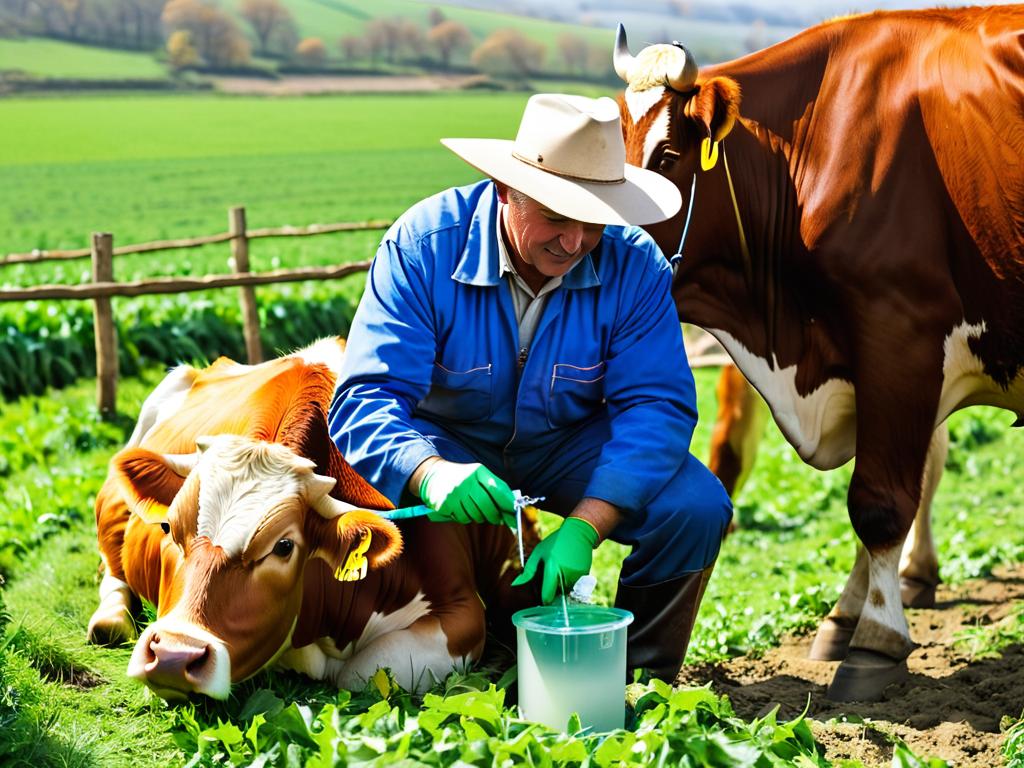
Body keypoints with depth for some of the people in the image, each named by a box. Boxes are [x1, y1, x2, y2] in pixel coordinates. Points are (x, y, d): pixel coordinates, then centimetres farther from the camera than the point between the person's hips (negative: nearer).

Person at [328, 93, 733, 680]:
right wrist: (431, 474, -55)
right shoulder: (425, 245, -26)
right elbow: (368, 397, -32)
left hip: (570, 444, 2)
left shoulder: (633, 264, -19)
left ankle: (641, 679, 4)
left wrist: (584, 526, -37)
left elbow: (656, 404, -22)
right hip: (447, 440, -1)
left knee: (696, 506, -22)